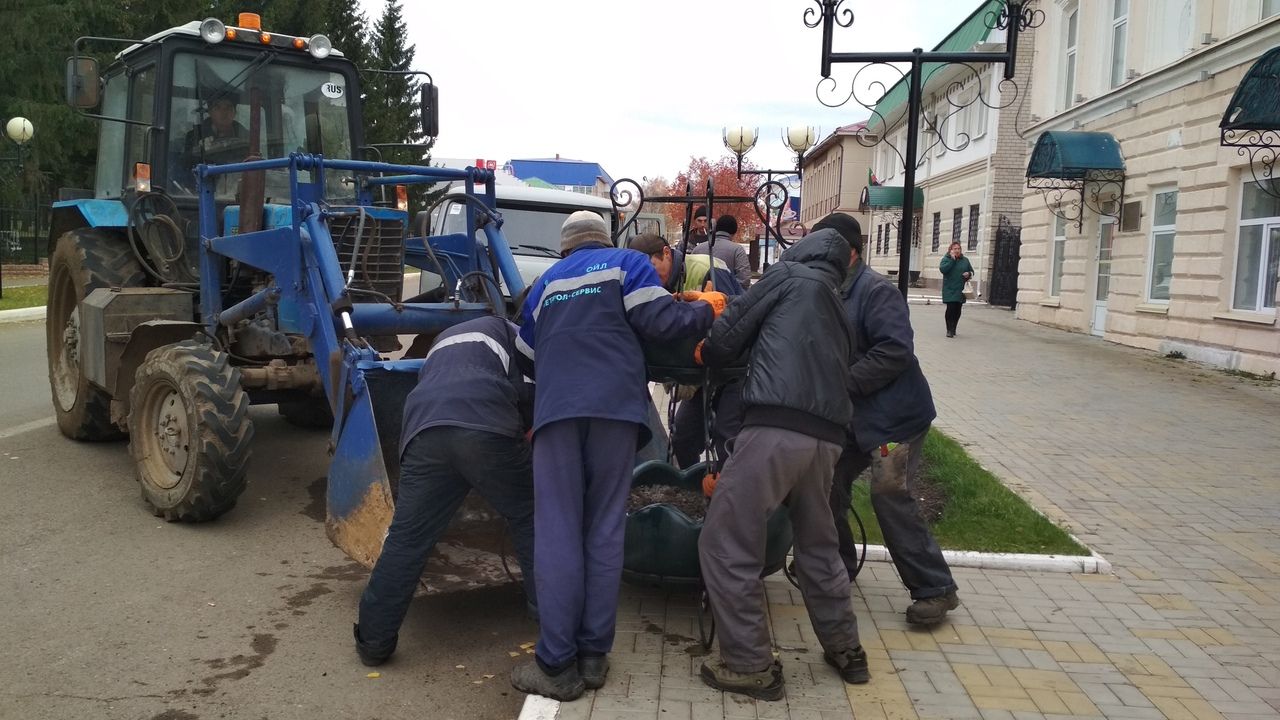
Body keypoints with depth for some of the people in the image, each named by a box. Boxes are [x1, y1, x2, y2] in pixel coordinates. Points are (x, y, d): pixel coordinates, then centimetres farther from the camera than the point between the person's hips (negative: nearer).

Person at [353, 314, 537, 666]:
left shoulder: (444, 340, 45)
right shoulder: (509, 332, 29)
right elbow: (530, 390, 12)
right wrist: (521, 431, 28)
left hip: (424, 433, 4)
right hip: (486, 429, -4)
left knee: (407, 539, 9)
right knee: (530, 523, 12)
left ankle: (375, 638, 14)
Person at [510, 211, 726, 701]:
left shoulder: (545, 284, 28)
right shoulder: (627, 263, 17)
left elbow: (528, 355, 33)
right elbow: (659, 322, 1)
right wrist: (708, 310, 18)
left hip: (557, 410, 2)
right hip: (615, 406, -1)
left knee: (558, 534, -2)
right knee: (605, 531, 4)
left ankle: (557, 665, -5)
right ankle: (593, 656, 5)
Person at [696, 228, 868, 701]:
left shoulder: (789, 275, 10)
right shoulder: (838, 312, 29)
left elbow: (727, 338, 4)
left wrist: (704, 354, 30)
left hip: (777, 428, -8)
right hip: (826, 436, 8)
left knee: (725, 545, 1)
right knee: (819, 546, 24)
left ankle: (750, 666, 6)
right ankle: (846, 651, 34)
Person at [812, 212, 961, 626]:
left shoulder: (876, 291, -16)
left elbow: (895, 351, -26)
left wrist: (841, 382, -25)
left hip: (895, 417, -9)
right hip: (854, 418, 9)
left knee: (890, 497, -12)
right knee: (828, 485, 9)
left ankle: (935, 589, 0)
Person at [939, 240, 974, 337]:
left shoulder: (965, 260, 12)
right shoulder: (946, 259, 0)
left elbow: (971, 271, 20)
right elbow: (943, 269, -18)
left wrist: (969, 273, -3)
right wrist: (952, 259, -17)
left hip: (960, 290, 4)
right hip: (949, 290, -4)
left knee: (958, 310, 6)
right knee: (951, 308, -11)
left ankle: (953, 329, 19)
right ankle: (949, 330, -5)